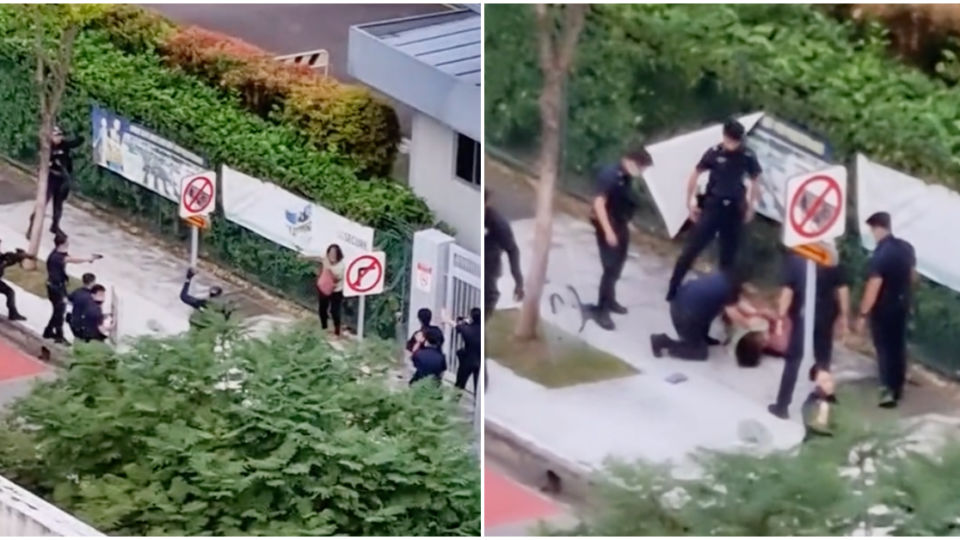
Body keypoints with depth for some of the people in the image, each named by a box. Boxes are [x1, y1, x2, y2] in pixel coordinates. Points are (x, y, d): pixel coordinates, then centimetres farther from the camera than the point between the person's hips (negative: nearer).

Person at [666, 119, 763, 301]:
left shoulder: (748, 157, -4)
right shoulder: (714, 153, -7)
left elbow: (755, 181, 11)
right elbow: (695, 175, 3)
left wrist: (750, 207, 7)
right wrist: (690, 202, 2)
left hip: (734, 210, 2)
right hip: (712, 206, -1)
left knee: (729, 254, 7)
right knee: (692, 248, -5)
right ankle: (673, 288, 1)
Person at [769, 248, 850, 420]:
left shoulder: (795, 258, -9)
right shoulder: (833, 257, -1)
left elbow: (787, 290, -13)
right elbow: (842, 288, 0)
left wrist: (781, 316, -8)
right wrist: (844, 315, 7)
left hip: (802, 316, -2)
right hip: (825, 316, 2)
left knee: (793, 361, 6)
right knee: (823, 361, 13)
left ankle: (782, 406, 7)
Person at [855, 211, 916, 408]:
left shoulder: (881, 254, -25)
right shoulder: (907, 247, -1)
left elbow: (873, 287, -24)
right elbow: (913, 275, 13)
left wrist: (863, 314, -18)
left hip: (883, 308, -7)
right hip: (902, 304, 7)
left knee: (884, 348, 2)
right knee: (899, 346, 16)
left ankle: (888, 390, -1)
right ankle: (898, 387, 25)